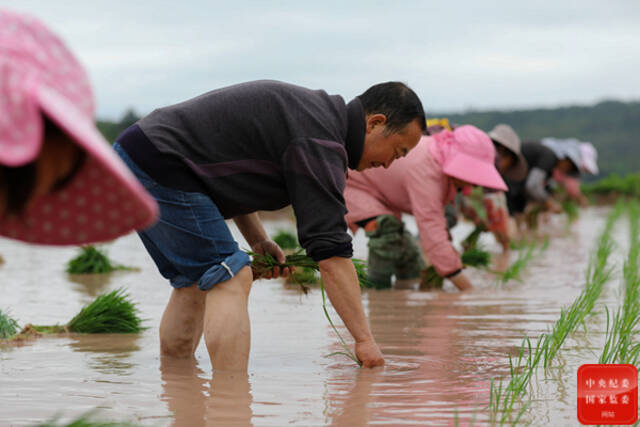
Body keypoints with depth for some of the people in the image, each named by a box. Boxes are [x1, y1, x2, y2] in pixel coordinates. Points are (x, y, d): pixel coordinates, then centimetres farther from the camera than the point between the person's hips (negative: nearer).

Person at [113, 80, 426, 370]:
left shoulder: (312, 109, 16)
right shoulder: (320, 142, -15)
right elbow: (330, 253, -20)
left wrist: (257, 240, 13)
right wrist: (364, 339, -17)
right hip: (159, 166, -10)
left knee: (195, 280, 18)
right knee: (231, 279, -11)